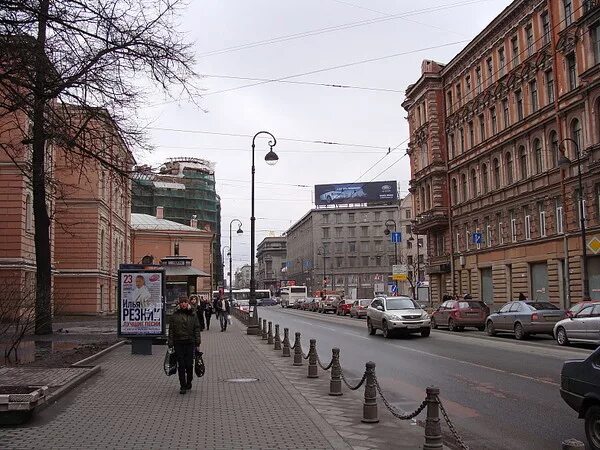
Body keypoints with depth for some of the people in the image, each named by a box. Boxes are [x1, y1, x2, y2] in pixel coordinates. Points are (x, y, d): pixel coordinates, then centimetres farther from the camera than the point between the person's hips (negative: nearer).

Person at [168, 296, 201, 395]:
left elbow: (197, 330, 6)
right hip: (178, 343, 0)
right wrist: (170, 344, -1)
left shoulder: (193, 315, 5)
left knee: (189, 364, 2)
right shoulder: (175, 315, 4)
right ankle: (183, 386, 9)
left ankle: (189, 382, 24)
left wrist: (198, 344, 2)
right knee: (181, 365, 1)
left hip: (190, 343, 0)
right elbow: (171, 330, 4)